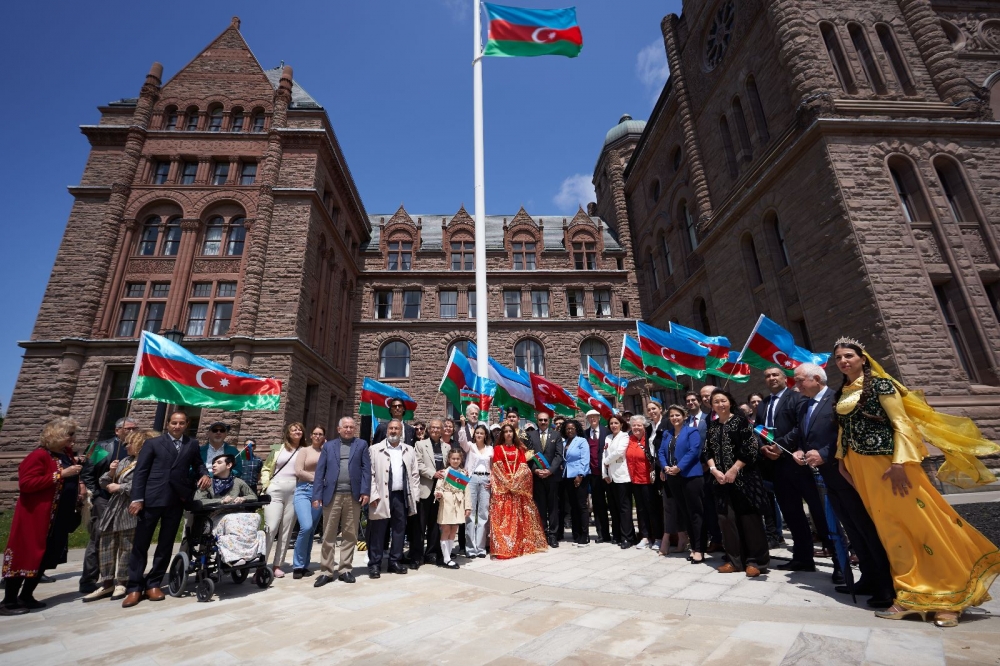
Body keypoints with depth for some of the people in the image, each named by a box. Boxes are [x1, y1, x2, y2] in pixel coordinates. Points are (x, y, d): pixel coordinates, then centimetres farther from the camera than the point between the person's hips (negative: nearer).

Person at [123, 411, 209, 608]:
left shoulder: (193, 445, 13)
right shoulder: (153, 443, 7)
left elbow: (197, 465, 17)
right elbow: (140, 471, 2)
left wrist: (204, 474, -6)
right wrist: (137, 498, -7)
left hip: (177, 501, 2)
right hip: (152, 499, -2)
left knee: (166, 545, 8)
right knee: (140, 543, 4)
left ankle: (153, 584, 20)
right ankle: (134, 587, 15)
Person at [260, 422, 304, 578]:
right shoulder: (277, 449, 9)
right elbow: (265, 469, 13)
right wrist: (265, 484, -1)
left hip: (294, 494, 1)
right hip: (275, 492, -1)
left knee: (286, 530, 5)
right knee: (271, 528, -9)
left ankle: (277, 565, 14)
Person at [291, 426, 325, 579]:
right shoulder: (304, 450, 7)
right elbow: (298, 471, -2)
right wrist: (316, 477, -3)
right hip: (304, 490, -2)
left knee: (311, 530, 6)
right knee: (306, 527, -16)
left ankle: (304, 565, 18)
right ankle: (298, 565, 0)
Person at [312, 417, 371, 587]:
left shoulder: (362, 445, 8)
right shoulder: (328, 446, 10)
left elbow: (366, 469, 2)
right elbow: (320, 472, 5)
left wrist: (365, 491, -8)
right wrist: (317, 495, -2)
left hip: (353, 496, 0)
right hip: (332, 495, 1)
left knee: (350, 535, 7)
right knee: (329, 535, 5)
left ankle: (345, 569, 18)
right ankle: (327, 571, 16)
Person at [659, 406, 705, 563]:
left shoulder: (691, 432, -3)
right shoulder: (667, 434, 16)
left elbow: (694, 451, -15)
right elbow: (661, 452, 10)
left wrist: (679, 467, -20)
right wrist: (665, 467, -9)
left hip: (690, 476, -6)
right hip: (673, 478, 7)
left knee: (695, 512, -1)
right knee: (684, 513, 12)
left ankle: (699, 549, 5)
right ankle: (693, 546, 21)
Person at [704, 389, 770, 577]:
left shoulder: (741, 421, -5)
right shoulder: (712, 426, 9)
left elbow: (751, 449, -10)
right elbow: (707, 451, 10)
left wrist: (733, 470, -13)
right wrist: (714, 470, -6)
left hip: (742, 477, -4)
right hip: (721, 479, 5)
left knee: (749, 518, 0)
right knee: (727, 518, 6)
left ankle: (756, 560, 13)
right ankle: (734, 560, 17)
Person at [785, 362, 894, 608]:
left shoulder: (837, 400, -13)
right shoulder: (803, 406, 13)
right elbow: (799, 436, 18)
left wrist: (824, 454, -22)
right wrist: (799, 450, -1)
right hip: (829, 477, 8)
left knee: (868, 528, -1)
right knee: (853, 530, 15)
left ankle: (887, 585, 8)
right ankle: (869, 579, 25)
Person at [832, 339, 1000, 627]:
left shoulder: (880, 384, -7)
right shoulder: (841, 394, 11)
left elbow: (902, 423, -12)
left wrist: (900, 462, -20)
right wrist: (842, 460, 9)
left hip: (887, 462, -6)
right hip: (860, 468, 6)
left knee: (920, 522, 1)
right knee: (890, 528, 8)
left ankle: (949, 597, 17)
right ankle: (911, 596, 16)